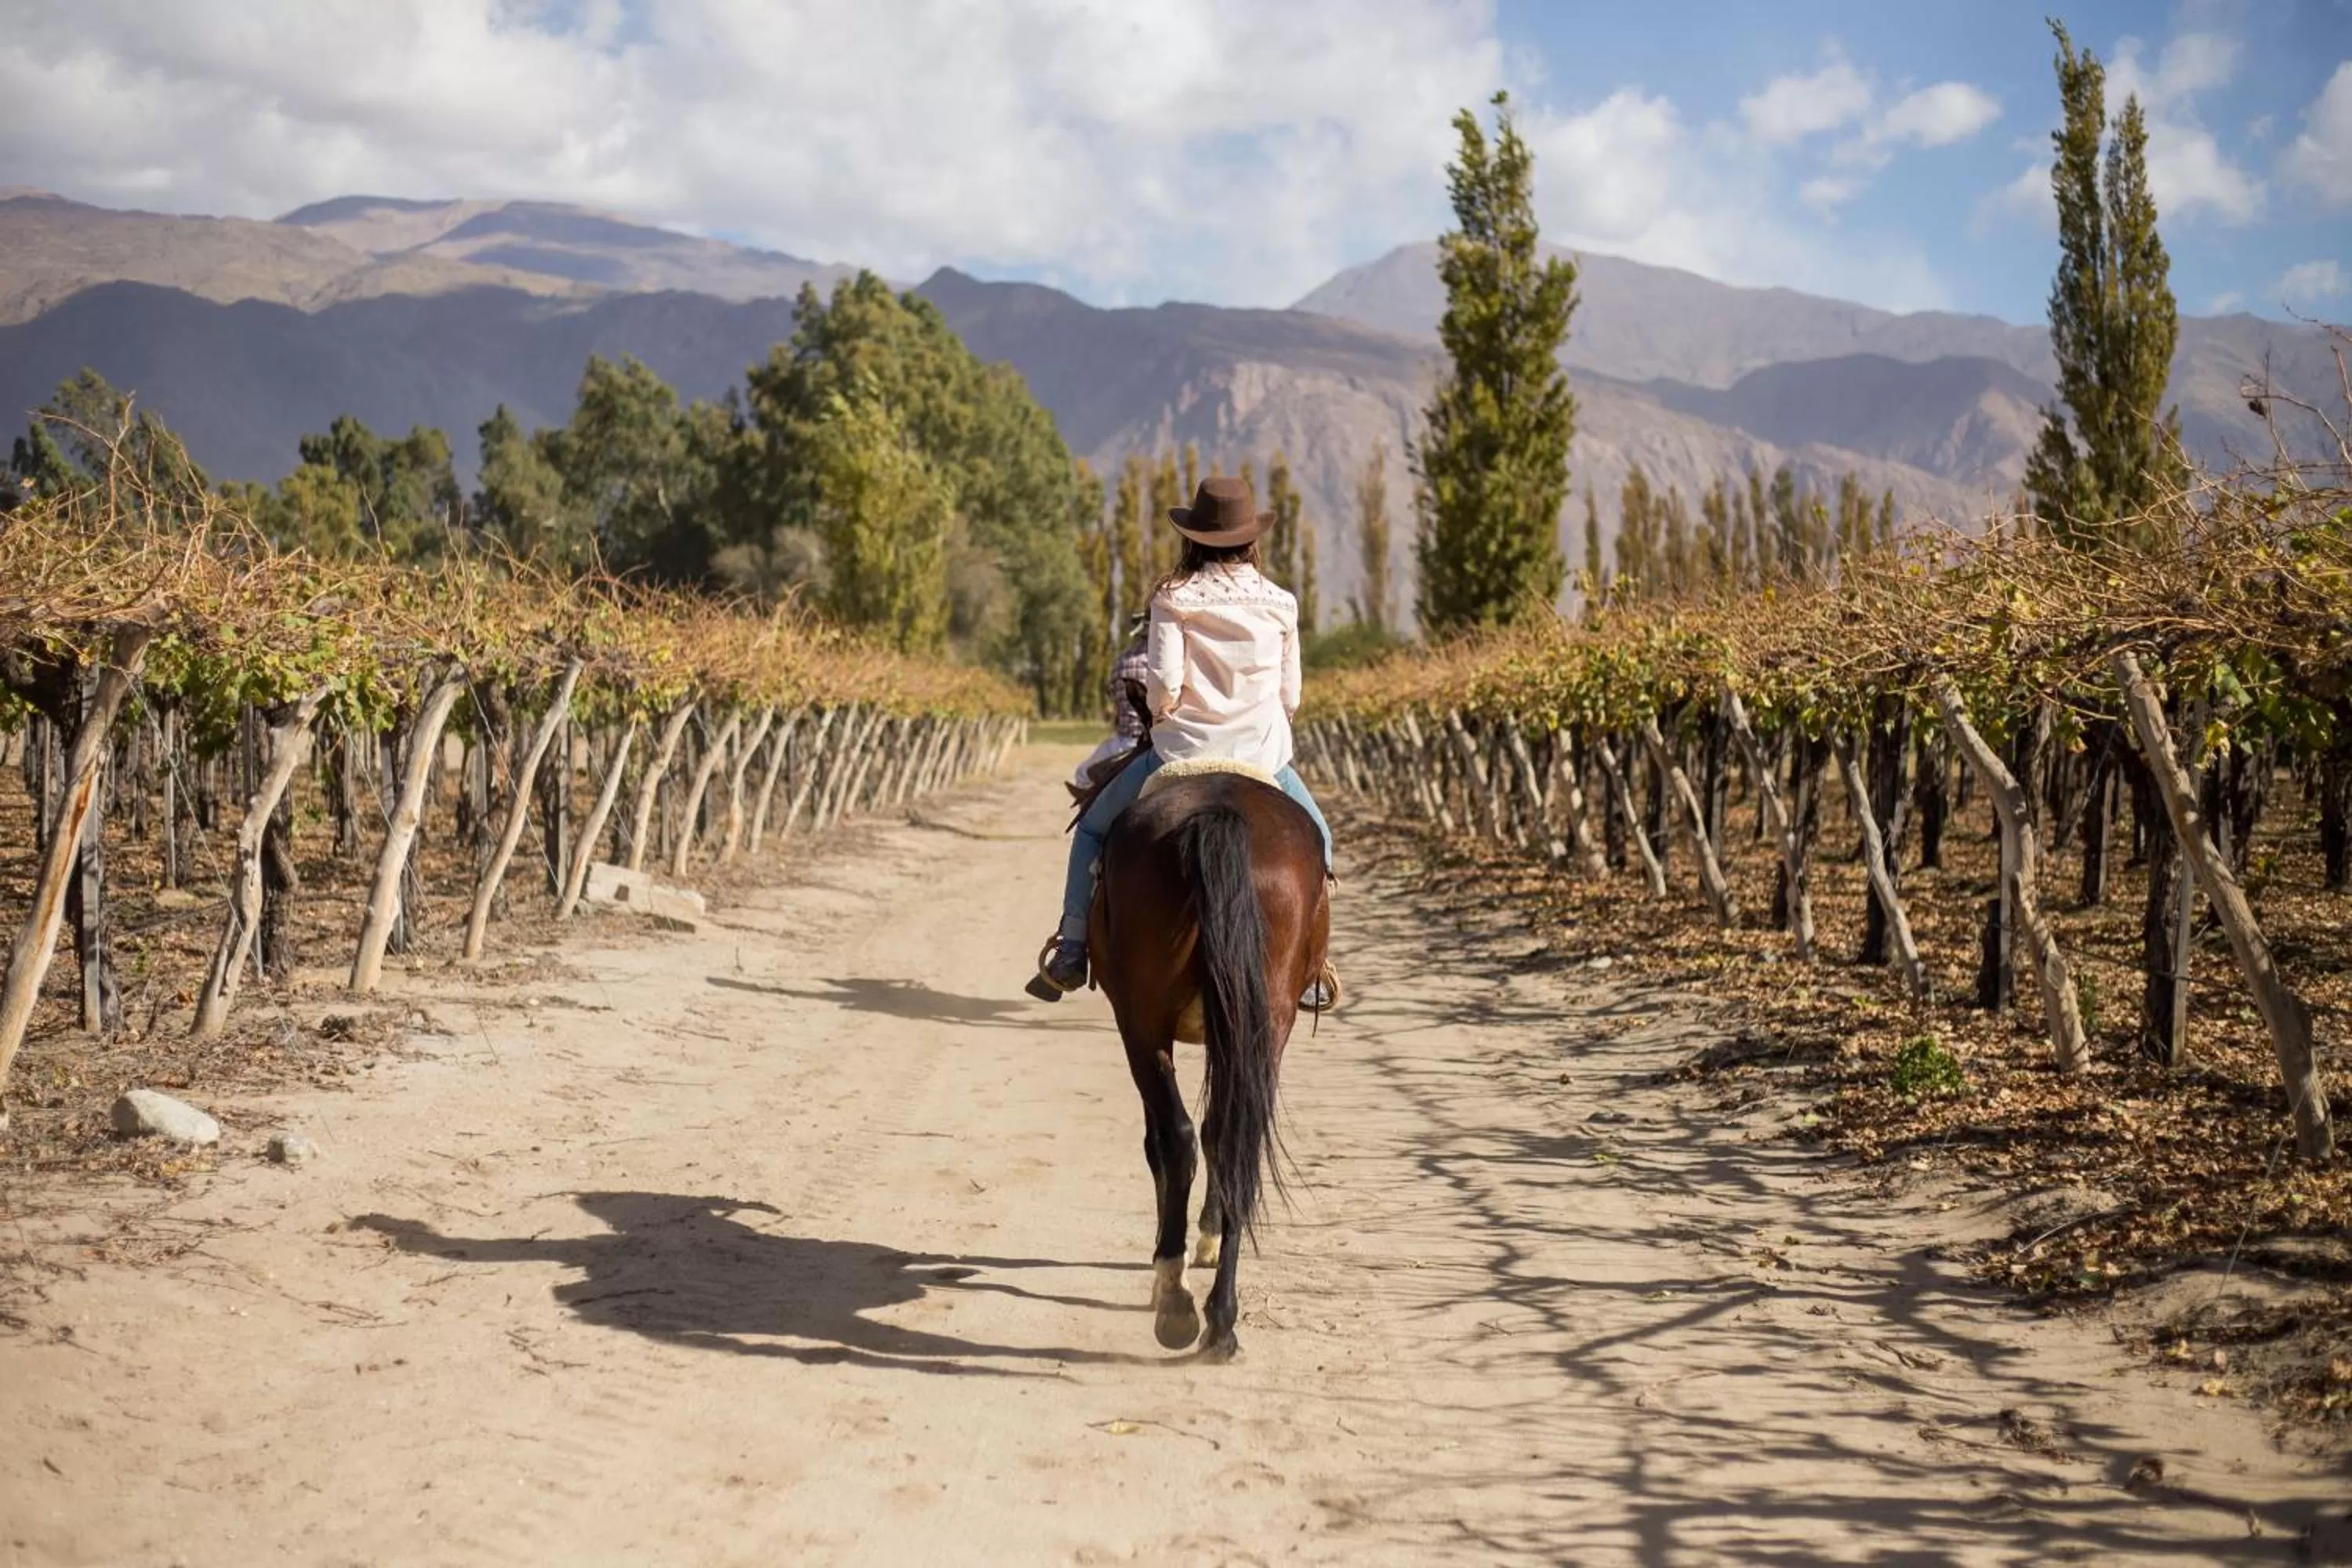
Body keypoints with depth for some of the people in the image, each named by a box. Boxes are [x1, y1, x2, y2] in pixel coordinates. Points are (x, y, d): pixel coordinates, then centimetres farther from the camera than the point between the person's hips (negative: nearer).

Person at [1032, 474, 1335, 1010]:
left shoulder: (1174, 598, -6)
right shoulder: (1280, 604, 2)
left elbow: (1163, 686, -14)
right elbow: (1290, 698, 4)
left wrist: (1161, 711, 8)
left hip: (1184, 750, -1)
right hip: (1264, 756, 2)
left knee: (1093, 828, 21)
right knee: (1314, 840, 27)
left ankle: (1072, 951, 14)